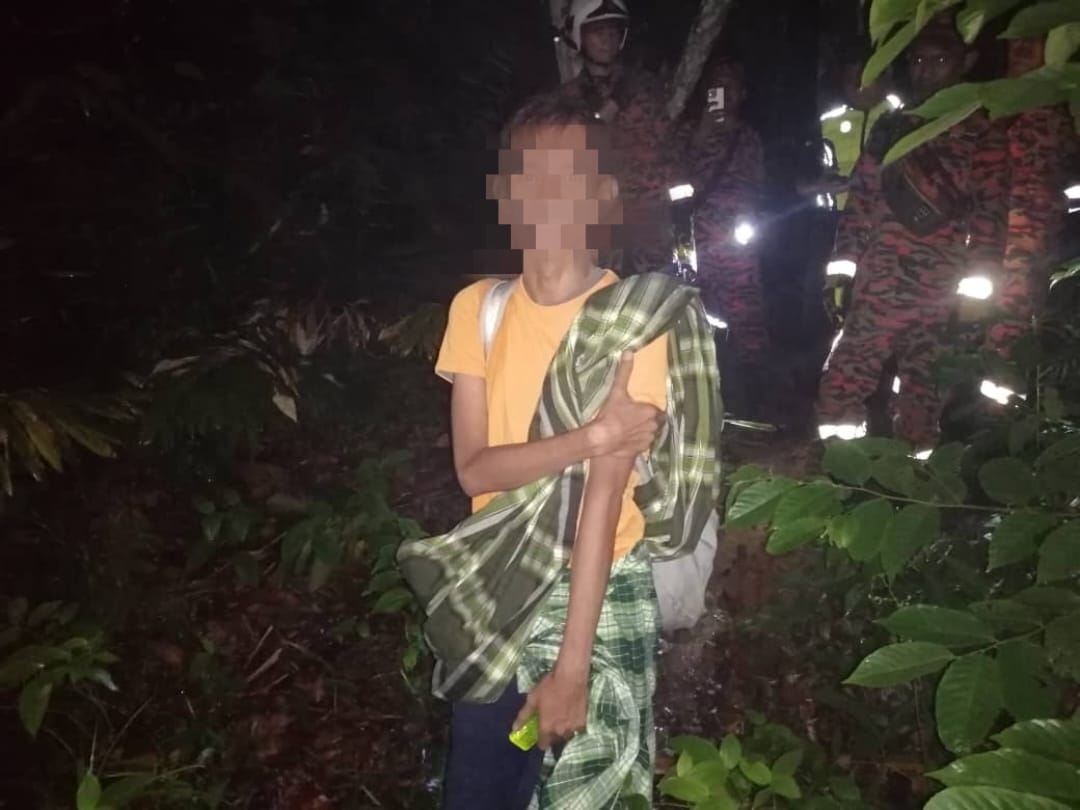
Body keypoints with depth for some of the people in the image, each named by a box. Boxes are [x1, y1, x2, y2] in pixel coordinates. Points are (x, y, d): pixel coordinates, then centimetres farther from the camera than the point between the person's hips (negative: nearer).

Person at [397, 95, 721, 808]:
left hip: (598, 597, -3)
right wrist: (592, 436, -24)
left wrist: (571, 665, -21)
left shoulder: (636, 319, -14)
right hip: (490, 596, 4)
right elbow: (474, 467, -9)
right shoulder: (477, 307, -1)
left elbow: (604, 494, -20)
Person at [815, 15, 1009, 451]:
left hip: (939, 293, -3)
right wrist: (843, 262, 7)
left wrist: (978, 277, -10)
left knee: (919, 396, 2)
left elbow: (990, 212, 0)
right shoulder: (889, 127, 18)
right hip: (874, 286, 3)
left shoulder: (982, 135, 7)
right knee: (839, 388, -2)